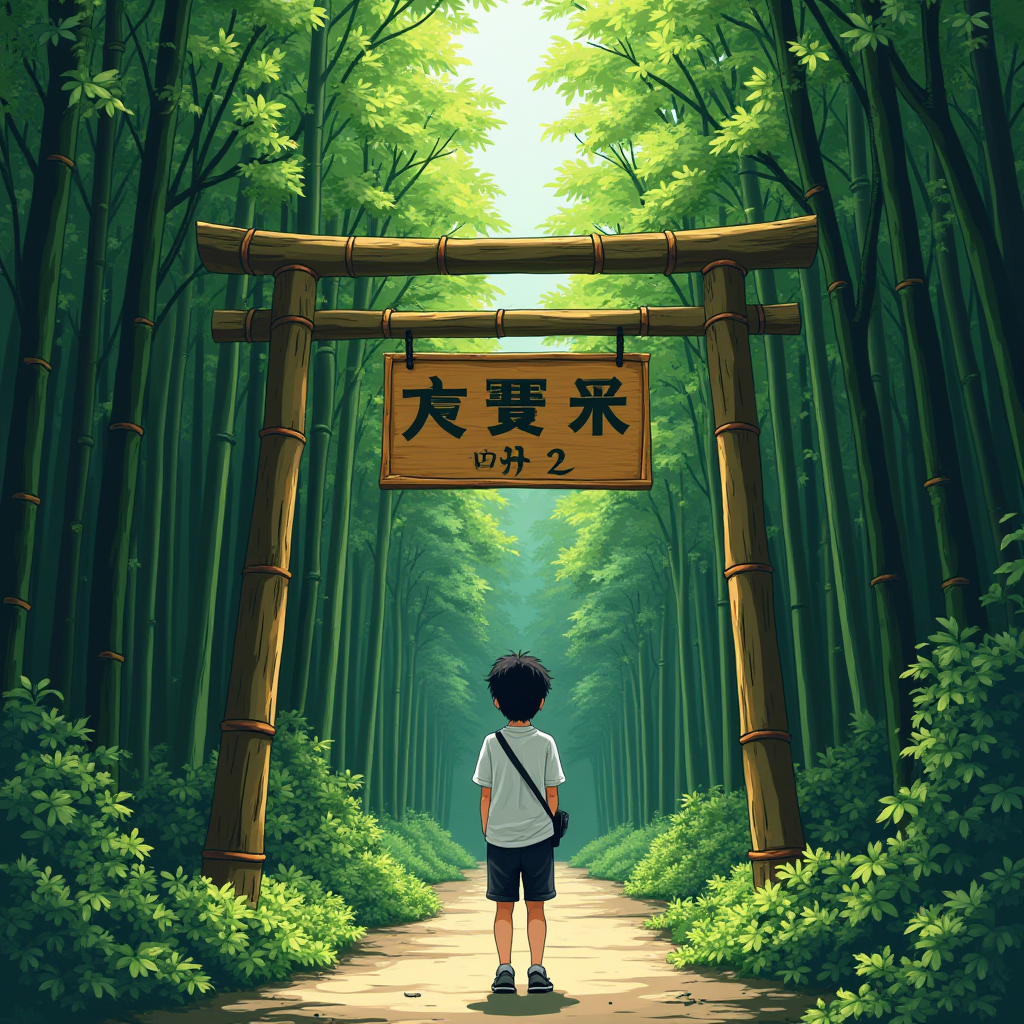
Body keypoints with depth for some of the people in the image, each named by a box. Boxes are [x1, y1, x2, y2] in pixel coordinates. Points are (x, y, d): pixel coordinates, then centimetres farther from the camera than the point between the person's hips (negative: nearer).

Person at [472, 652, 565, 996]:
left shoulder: (492, 743, -4)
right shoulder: (545, 743, -4)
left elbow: (485, 795, -1)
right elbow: (552, 794, -1)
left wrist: (486, 832, 9)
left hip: (500, 838, 0)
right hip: (538, 837, 0)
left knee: (504, 907, 9)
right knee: (536, 907, 9)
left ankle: (504, 970, 5)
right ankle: (537, 970, 6)